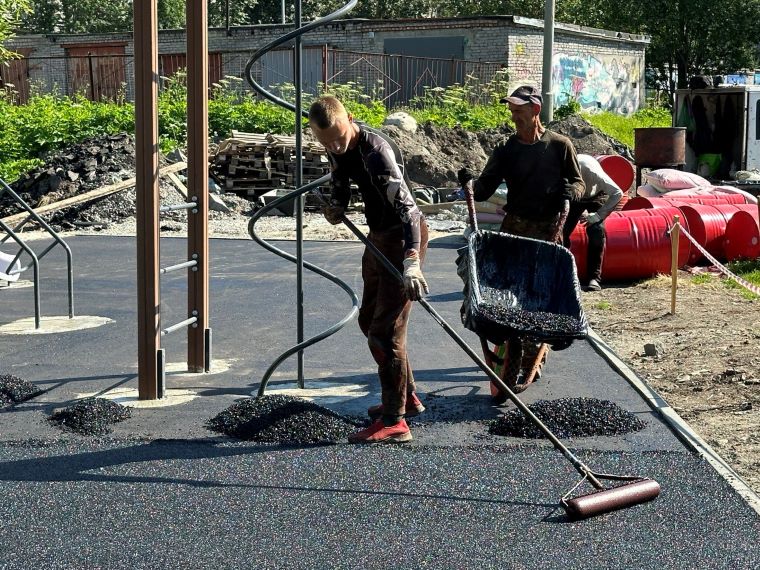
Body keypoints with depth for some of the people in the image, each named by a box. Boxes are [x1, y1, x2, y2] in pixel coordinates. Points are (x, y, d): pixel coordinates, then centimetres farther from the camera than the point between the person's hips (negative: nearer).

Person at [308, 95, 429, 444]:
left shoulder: (374, 150, -29)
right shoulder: (338, 148, -3)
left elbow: (405, 204, -37)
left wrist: (411, 263, -48)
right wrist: (336, 205, -9)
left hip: (403, 236, -10)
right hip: (378, 235, 10)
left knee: (385, 329, -12)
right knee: (369, 319, 20)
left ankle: (394, 421, -6)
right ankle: (407, 397, 33)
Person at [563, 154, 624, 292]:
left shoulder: (590, 170, -39)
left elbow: (617, 193, -31)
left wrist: (598, 216, -35)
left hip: (596, 197, -3)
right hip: (573, 198, 3)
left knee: (596, 230, -24)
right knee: (561, 230, -17)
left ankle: (594, 278, -19)